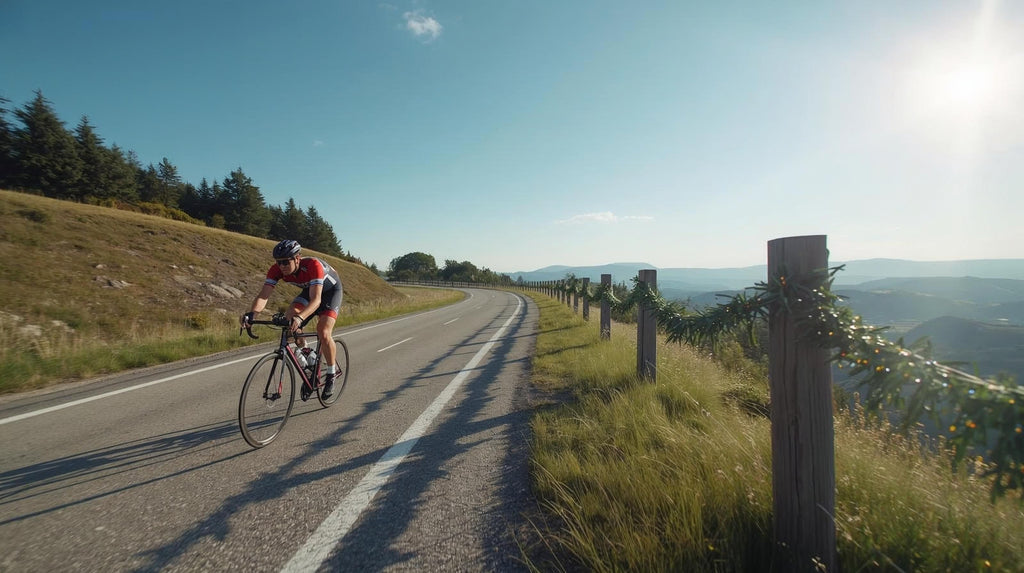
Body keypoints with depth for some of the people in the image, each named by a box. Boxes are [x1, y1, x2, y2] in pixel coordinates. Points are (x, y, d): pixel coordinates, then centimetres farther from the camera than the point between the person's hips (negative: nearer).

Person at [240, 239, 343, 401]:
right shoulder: (277, 269, -23)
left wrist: (300, 318, -64)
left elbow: (316, 300, -47)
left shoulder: (313, 265, -39)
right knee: (289, 316, -21)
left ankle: (331, 373, 1)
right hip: (309, 289, 6)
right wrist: (251, 313, -51)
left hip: (331, 290, -6)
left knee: (323, 333, -23)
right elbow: (263, 295, -30)